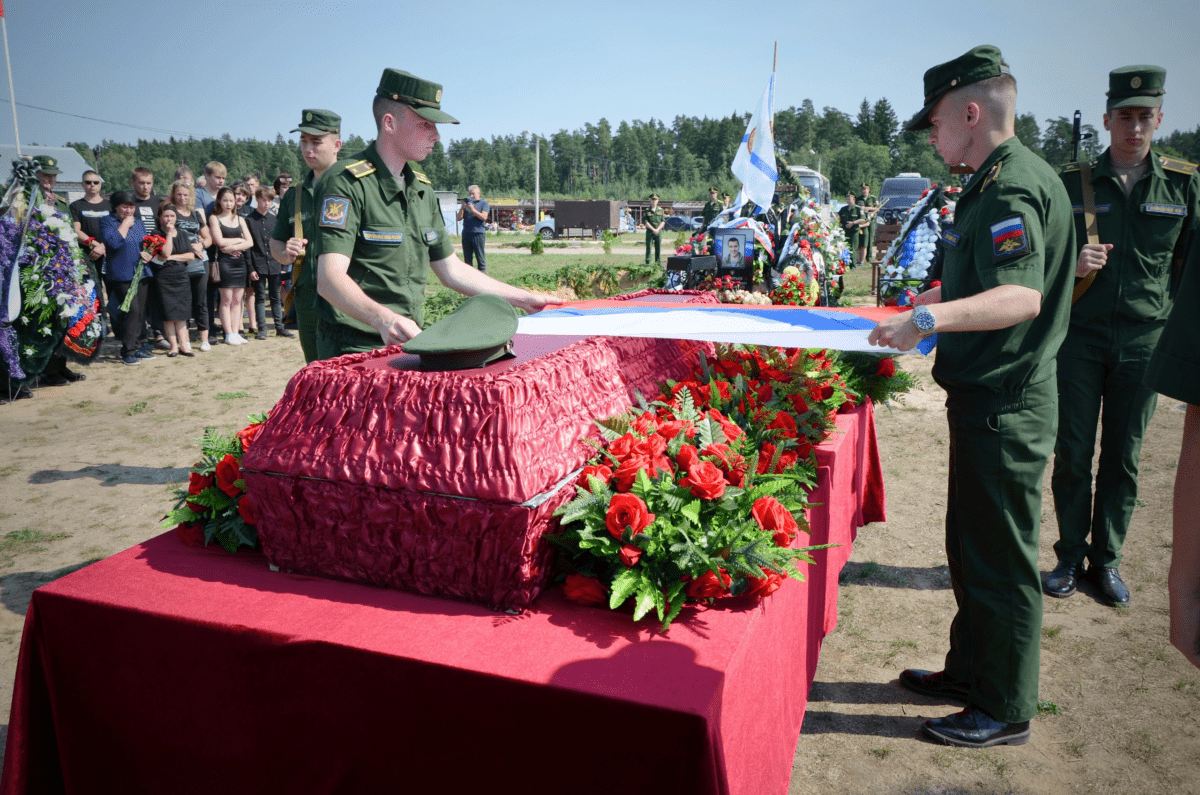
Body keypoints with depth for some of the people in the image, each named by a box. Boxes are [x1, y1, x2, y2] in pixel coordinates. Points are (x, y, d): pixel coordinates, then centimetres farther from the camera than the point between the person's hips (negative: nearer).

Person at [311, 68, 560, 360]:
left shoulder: (422, 189, 14)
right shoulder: (346, 183, -12)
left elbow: (451, 270, 19)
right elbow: (330, 279, -23)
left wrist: (525, 299, 16)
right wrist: (383, 319, -41)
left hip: (407, 344, 6)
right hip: (353, 351, -6)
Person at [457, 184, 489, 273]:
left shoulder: (483, 203, 7)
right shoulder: (467, 202, 18)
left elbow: (484, 217, -7)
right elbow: (459, 218, 11)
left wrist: (473, 210, -14)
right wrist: (462, 208, -5)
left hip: (478, 233, -4)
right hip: (466, 233, 4)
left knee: (480, 257, -4)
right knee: (467, 258, 4)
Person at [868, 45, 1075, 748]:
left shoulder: (1010, 188, -20)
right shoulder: (1022, 176, 14)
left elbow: (1023, 298, -34)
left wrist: (935, 317, -48)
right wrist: (949, 295, 32)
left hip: (1003, 406, -11)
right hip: (993, 397, 11)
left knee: (1001, 559, 2)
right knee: (970, 546, 20)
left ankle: (1007, 711, 18)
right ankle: (969, 670, 35)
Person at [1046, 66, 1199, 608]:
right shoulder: (1072, 183, 2)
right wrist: (1069, 264, -15)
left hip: (1145, 341, 1)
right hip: (1080, 338, -1)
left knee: (1123, 460, 8)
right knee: (1072, 456, 3)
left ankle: (1106, 560, 22)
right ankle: (1070, 557, 19)